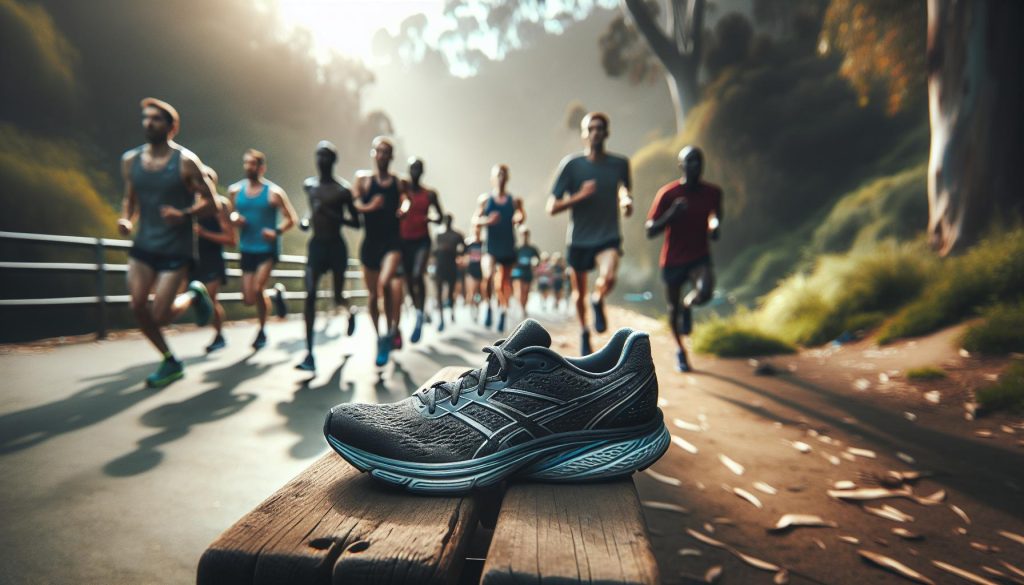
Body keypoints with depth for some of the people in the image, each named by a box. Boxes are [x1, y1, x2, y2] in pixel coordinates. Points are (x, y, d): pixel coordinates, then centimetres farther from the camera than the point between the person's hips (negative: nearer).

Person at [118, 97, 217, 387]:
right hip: (143, 246, 5)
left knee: (159, 315, -7)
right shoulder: (130, 160, 5)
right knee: (138, 308, -1)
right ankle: (170, 362, 19)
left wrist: (185, 215, -25)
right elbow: (130, 199, 17)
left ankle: (194, 296, 26)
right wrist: (126, 220, -4)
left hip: (176, 248, -5)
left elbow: (211, 202, -7)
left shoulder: (185, 161, -9)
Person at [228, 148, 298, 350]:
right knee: (248, 300, 6)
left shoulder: (274, 192, -6)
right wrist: (234, 218, -6)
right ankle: (276, 292, 36)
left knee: (257, 289, -20)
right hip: (247, 250, 5)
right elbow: (231, 212, 18)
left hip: (268, 249, -5)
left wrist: (277, 231, -22)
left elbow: (290, 218, -4)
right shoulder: (235, 190, 6)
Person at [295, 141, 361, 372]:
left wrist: (331, 214, -20)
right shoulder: (308, 185, 8)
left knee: (338, 297, 5)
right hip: (315, 245, 3)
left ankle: (350, 311, 46)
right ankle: (309, 354, -12)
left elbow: (356, 222, -6)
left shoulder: (343, 190, -5)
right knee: (310, 295, -11)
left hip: (336, 246, -3)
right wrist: (306, 220, 6)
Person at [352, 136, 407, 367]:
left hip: (392, 241, -1)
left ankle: (390, 330, -11)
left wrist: (403, 211, -3)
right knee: (372, 293, 9)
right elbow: (354, 204, -4)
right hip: (370, 241, 2)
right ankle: (378, 336, 26)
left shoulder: (399, 183, 8)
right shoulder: (363, 178, 6)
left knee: (385, 283, -25)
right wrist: (368, 207, -21)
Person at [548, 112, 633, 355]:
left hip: (608, 237, 0)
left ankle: (598, 301, 7)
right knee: (579, 292, 14)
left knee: (609, 278, -29)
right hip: (579, 239, 0)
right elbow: (551, 207, -7)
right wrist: (580, 196, -20)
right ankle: (584, 331, 44)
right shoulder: (571, 164, -6)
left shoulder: (620, 164, 0)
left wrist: (627, 202, -2)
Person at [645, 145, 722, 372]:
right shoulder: (667, 194, -11)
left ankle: (687, 305, 11)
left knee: (705, 293, -28)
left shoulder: (713, 193, -1)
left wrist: (714, 227, -3)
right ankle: (680, 350, 37)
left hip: (700, 257, 1)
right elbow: (649, 230, -12)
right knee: (673, 307, 10)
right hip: (673, 259, -1)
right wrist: (672, 213, -27)